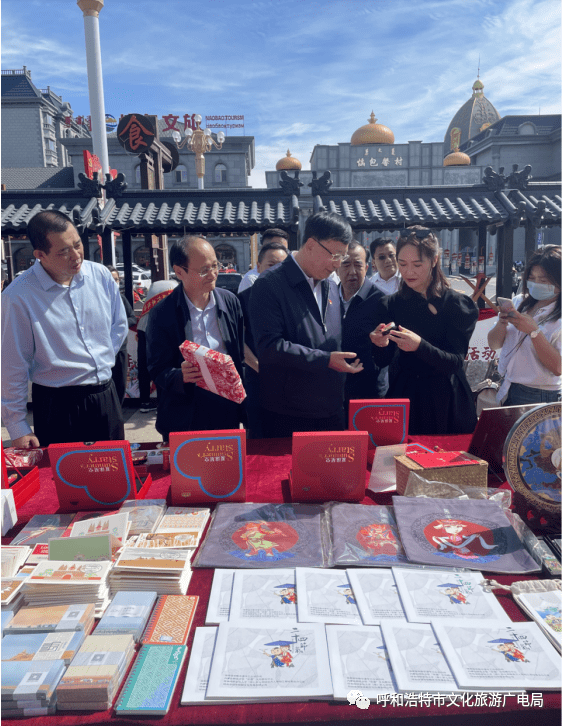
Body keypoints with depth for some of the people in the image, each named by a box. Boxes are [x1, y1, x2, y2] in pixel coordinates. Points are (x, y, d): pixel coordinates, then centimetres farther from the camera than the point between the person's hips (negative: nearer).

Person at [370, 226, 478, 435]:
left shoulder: (456, 303, -6)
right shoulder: (391, 304, 3)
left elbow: (455, 362, -13)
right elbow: (383, 360, 2)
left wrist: (420, 346, -29)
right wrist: (381, 344, -20)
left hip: (444, 403, -2)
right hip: (402, 397, 2)